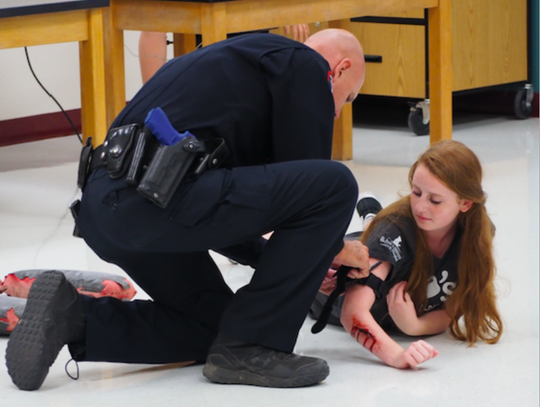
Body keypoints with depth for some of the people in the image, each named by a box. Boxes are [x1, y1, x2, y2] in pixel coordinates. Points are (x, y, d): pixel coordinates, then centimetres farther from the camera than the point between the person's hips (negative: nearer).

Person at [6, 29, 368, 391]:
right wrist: (334, 247, 20)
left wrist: (292, 266, 37)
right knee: (335, 186, -6)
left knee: (212, 325, 26)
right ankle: (250, 348, -3)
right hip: (159, 197, -10)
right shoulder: (306, 65, 6)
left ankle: (74, 317, 10)